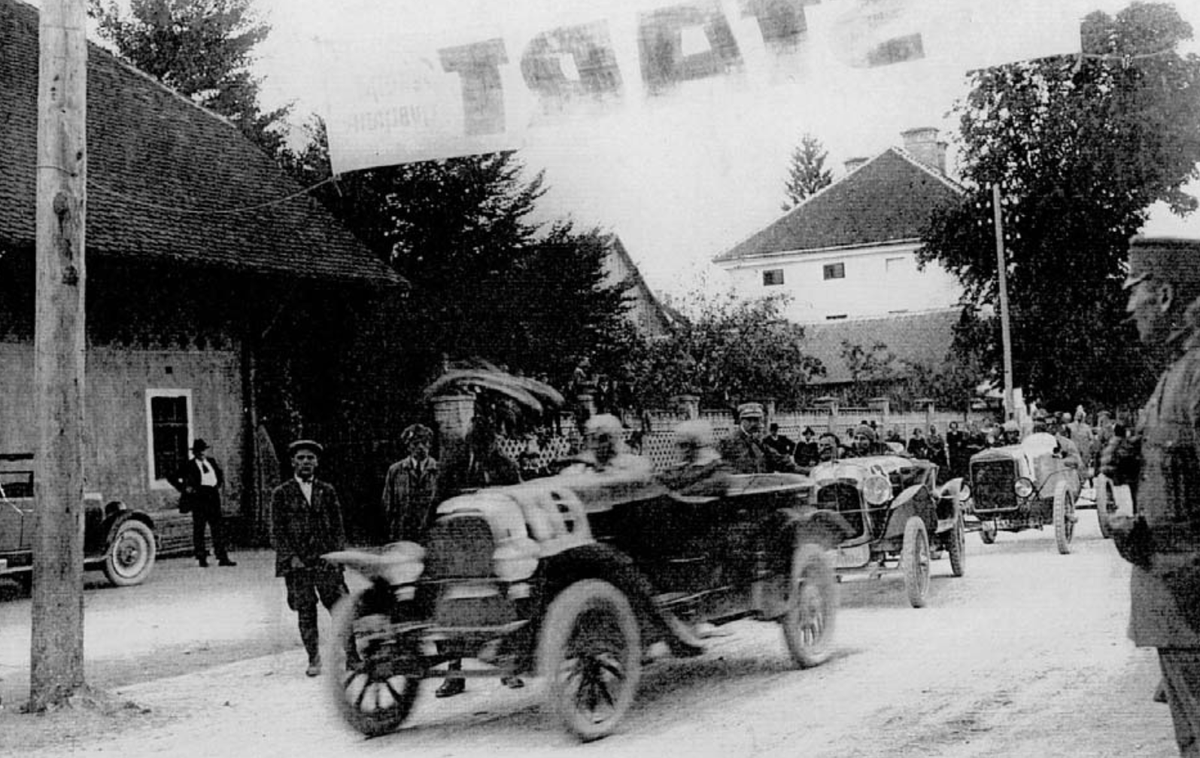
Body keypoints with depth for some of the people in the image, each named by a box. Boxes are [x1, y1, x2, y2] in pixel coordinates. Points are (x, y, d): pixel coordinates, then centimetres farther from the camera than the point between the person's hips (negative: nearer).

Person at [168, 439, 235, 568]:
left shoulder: (211, 462, 14)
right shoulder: (189, 466, -2)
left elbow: (220, 473, 33)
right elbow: (172, 478, -1)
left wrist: (220, 484, 17)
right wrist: (183, 488, -8)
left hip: (213, 498, 5)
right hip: (199, 498, -5)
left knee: (218, 528, 1)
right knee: (199, 529, 0)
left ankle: (222, 558, 2)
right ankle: (201, 559, 7)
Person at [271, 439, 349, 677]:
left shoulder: (327, 491, 11)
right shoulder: (281, 494, 4)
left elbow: (338, 527, 11)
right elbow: (277, 532, 2)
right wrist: (291, 557, -10)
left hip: (326, 560, 1)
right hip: (296, 563, -1)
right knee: (306, 613, 0)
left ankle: (352, 656, 2)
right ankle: (314, 659, 13)